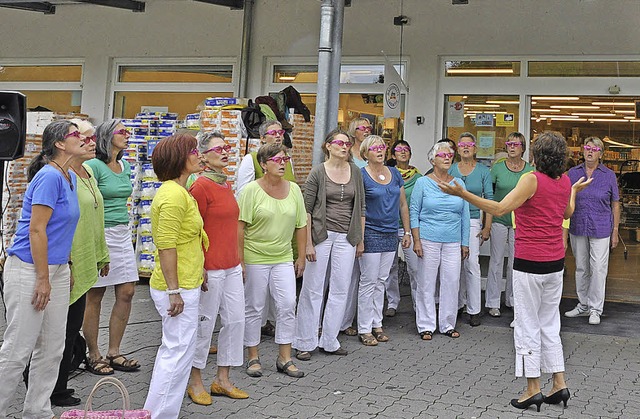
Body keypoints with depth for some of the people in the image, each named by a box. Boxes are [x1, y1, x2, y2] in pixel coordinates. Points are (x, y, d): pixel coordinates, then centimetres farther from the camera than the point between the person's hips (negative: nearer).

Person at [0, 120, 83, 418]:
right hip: (29, 270, -9)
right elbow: (36, 230, -20)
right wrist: (43, 279, -19)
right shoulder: (49, 176, -17)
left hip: (56, 268, 9)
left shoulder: (70, 177, 11)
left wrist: (66, 268, 20)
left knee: (52, 349, 13)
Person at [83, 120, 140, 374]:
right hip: (101, 233, -8)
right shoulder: (94, 166, -11)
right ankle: (94, 356, 12)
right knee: (95, 297, 2)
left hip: (123, 234, 8)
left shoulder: (125, 167, 13)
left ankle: (114, 352, 17)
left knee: (127, 293, 6)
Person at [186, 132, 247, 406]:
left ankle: (222, 380, 25)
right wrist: (199, 267, -17)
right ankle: (195, 382, 20)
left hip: (231, 266, 9)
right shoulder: (201, 186, -13)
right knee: (205, 323, 3)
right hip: (210, 267, -8)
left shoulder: (226, 184, 12)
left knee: (235, 320, 11)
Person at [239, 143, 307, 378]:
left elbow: (301, 226, 11)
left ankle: (284, 359, 11)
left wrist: (301, 257, 10)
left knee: (287, 306, -1)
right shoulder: (252, 190, -9)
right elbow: (240, 227, -10)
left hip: (284, 259, 4)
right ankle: (253, 357, 20)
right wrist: (239, 261, -13)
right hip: (255, 258, -4)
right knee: (254, 308, 6)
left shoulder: (294, 189, 5)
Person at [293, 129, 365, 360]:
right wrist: (308, 243, -10)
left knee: (341, 290, 6)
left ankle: (329, 341, 18)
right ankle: (304, 343, 11)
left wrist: (360, 240, 10)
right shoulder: (318, 173, -4)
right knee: (313, 289, 1)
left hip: (346, 237, 4)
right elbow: (307, 209, -5)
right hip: (321, 235, -4)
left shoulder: (355, 172, 8)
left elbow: (360, 208, 12)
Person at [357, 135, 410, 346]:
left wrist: (407, 232, 11)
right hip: (371, 234, -6)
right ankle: (364, 329, 7)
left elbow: (403, 204, 14)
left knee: (381, 281, 13)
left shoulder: (395, 174, 9)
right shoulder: (361, 176, -8)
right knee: (368, 281, -1)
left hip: (391, 234, 6)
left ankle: (377, 324, 22)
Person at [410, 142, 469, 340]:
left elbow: (465, 214, 12)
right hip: (428, 240, -3)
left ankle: (448, 324, 18)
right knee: (426, 283, 1)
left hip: (453, 242, 3)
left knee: (452, 282, 4)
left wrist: (465, 243, 9)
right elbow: (414, 212, 0)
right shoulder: (423, 183, 1)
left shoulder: (458, 183, 9)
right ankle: (426, 326, 11)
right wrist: (416, 241, -8)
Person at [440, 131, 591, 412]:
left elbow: (499, 209, -23)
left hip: (530, 263, -7)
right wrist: (575, 191, 44)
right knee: (550, 325, 17)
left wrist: (462, 193, -25)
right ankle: (559, 384, 19)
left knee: (528, 326, 2)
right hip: (555, 262, 7)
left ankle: (533, 390, 6)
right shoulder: (565, 181, 5)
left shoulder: (533, 179, -16)